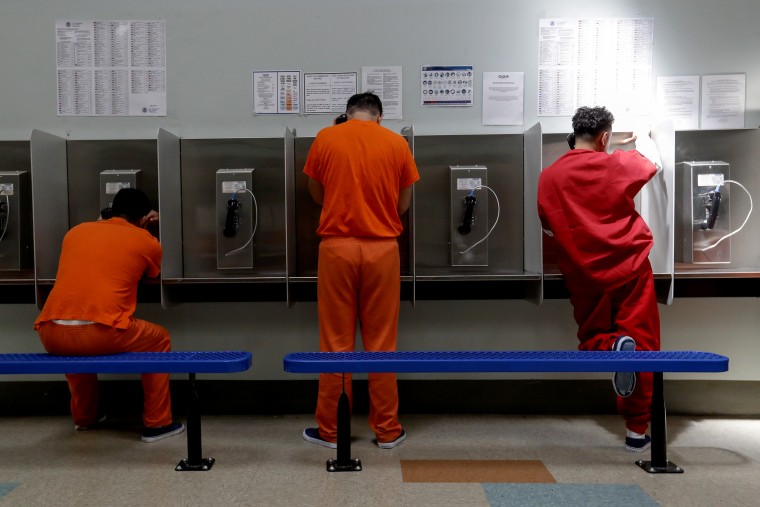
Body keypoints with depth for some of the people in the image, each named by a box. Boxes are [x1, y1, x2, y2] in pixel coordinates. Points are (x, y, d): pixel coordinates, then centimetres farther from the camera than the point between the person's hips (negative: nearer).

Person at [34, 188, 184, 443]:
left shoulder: (76, 232, 19)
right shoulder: (147, 241, 9)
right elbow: (152, 275, 29)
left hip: (52, 334, 5)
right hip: (102, 334, -5)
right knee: (159, 339, 22)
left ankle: (84, 417, 48)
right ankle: (156, 424, 23)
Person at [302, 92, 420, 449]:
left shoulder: (325, 138, 3)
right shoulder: (397, 143, 3)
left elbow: (316, 194, 12)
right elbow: (403, 203, 7)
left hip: (337, 246, 0)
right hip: (382, 248, 1)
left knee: (336, 343, 7)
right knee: (382, 343, 8)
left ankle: (331, 429, 18)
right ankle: (387, 430, 18)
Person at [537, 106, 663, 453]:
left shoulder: (549, 176, -2)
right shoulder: (620, 164, -5)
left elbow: (548, 227, 8)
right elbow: (654, 164, 18)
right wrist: (642, 139, 37)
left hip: (582, 274, 2)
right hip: (629, 266, -1)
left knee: (593, 339, 19)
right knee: (642, 343, 7)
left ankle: (612, 347, -18)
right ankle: (637, 431, 8)